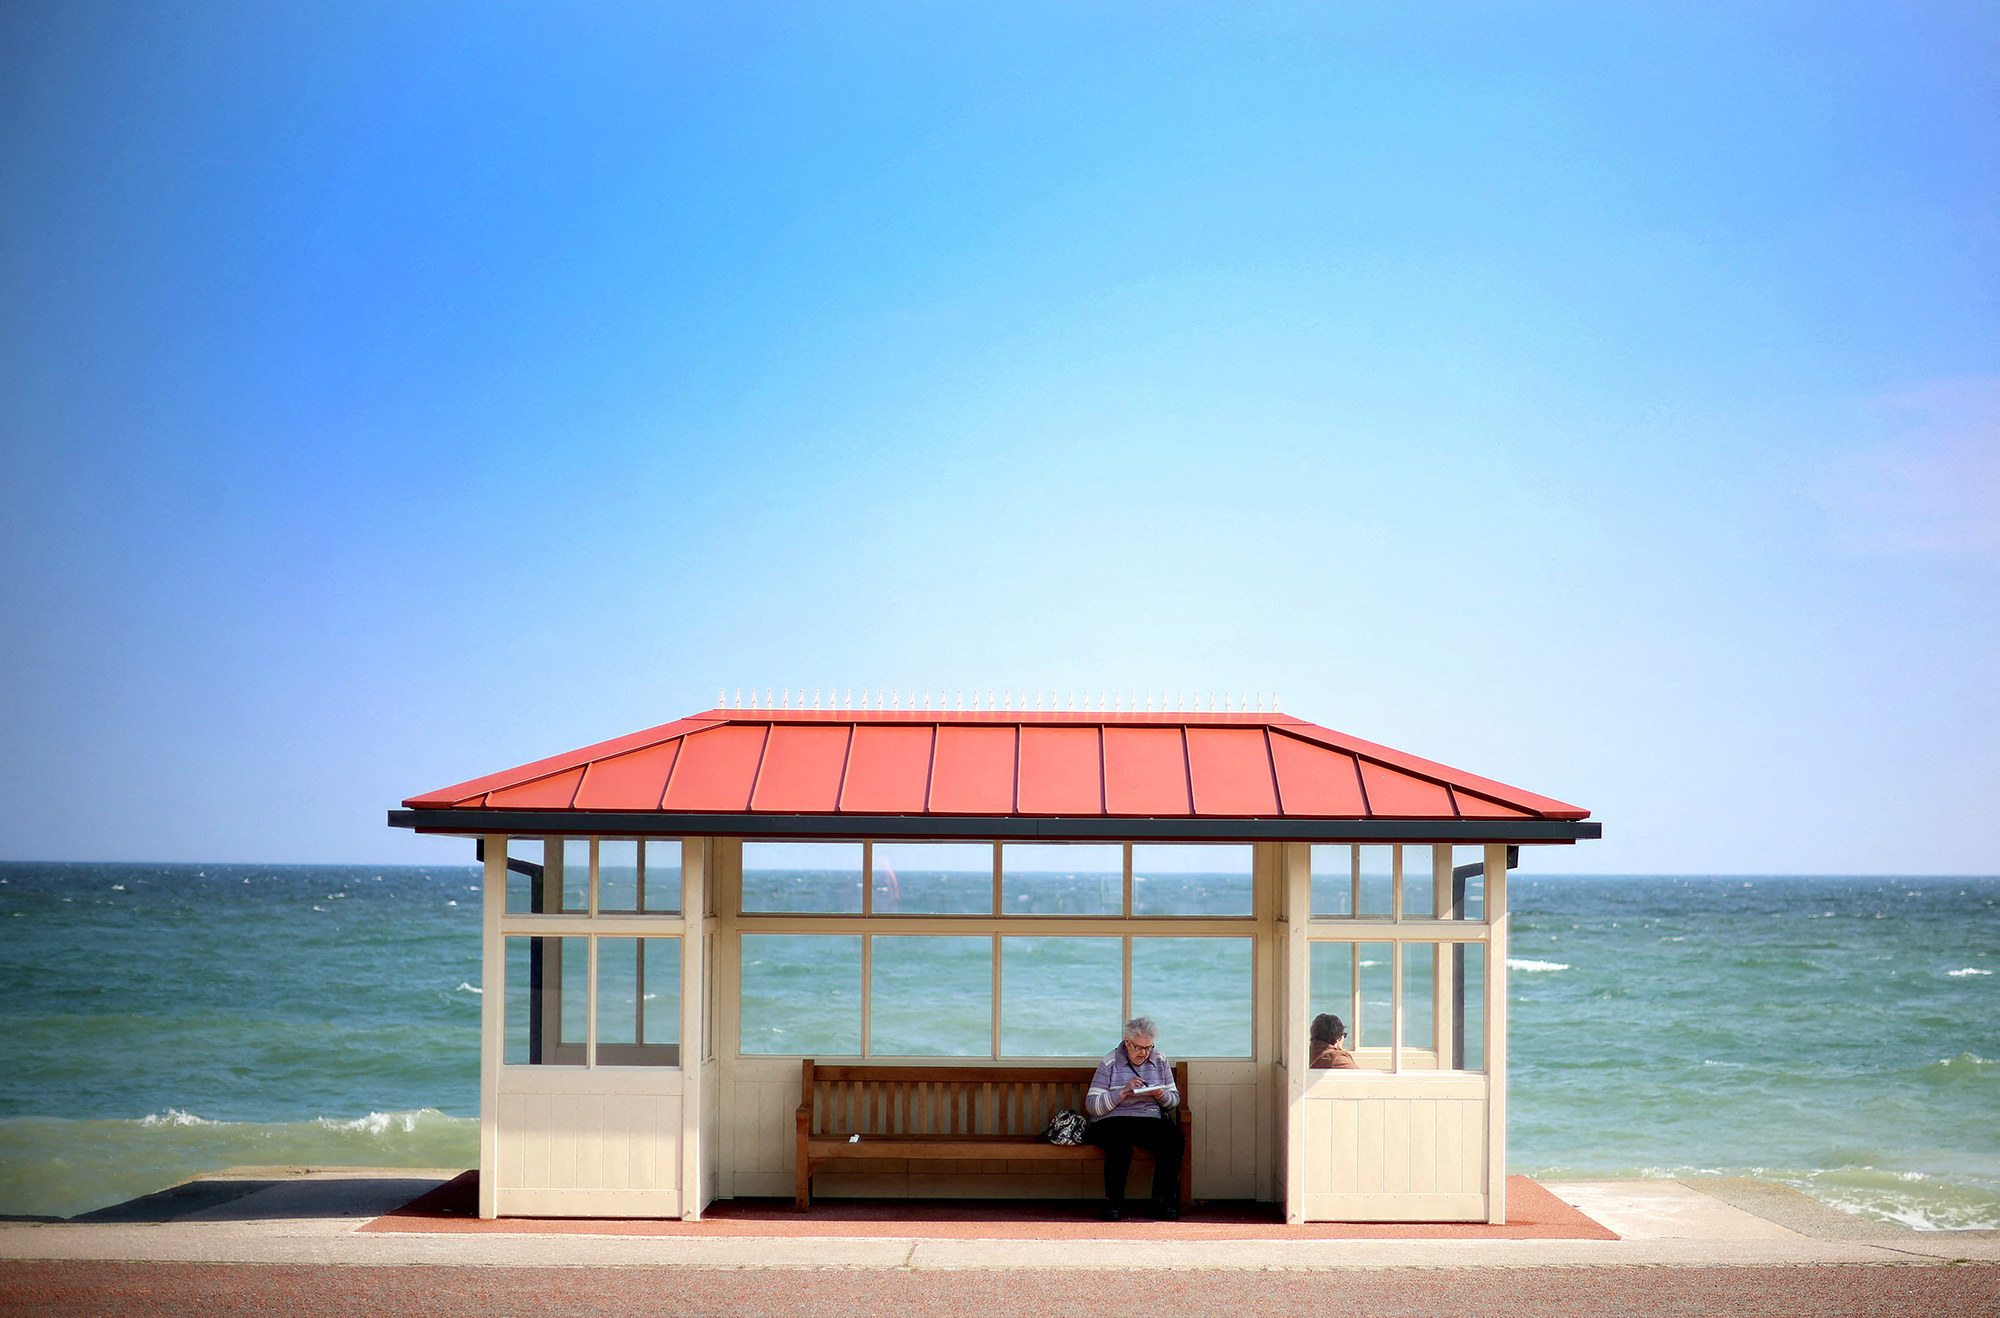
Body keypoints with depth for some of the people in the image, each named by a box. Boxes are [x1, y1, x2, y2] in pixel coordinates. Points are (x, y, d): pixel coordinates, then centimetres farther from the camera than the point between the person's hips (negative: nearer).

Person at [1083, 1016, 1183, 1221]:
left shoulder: (1161, 1061, 13)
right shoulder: (1109, 1063, 1)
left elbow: (1175, 1099, 16)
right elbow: (1092, 1105, -5)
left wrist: (1162, 1095, -8)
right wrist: (1123, 1092, -16)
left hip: (1152, 1120, 3)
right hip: (1113, 1121, -3)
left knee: (1173, 1138, -28)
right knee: (1120, 1141, -38)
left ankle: (1163, 1201, -20)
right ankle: (1113, 1202, -25)